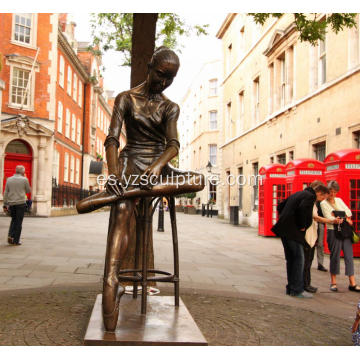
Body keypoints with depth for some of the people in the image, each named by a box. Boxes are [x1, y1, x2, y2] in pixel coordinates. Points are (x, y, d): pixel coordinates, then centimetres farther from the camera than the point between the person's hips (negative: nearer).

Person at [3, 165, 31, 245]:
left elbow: (6, 193, 6)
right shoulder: (24, 180, -6)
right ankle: (16, 240, 4)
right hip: (21, 203, -4)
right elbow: (28, 191, 7)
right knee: (19, 222, 3)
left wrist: (5, 204, 10)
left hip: (11, 203, 4)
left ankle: (10, 235, 4)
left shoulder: (9, 179, 5)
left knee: (13, 220, 21)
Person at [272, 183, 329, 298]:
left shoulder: (298, 194, 21)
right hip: (292, 231, -9)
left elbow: (280, 206, 24)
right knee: (299, 258, -4)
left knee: (290, 259, 14)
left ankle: (290, 288, 19)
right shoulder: (310, 196, -7)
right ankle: (297, 290, -2)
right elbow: (302, 208, -27)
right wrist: (302, 226, -15)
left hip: (284, 229, 9)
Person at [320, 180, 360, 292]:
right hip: (333, 231, -5)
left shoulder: (339, 200, 15)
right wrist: (345, 218, -8)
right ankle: (333, 282, 11)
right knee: (335, 256, -1)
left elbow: (349, 212, 7)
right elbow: (329, 218, -10)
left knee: (349, 255, 1)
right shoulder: (324, 203, 0)